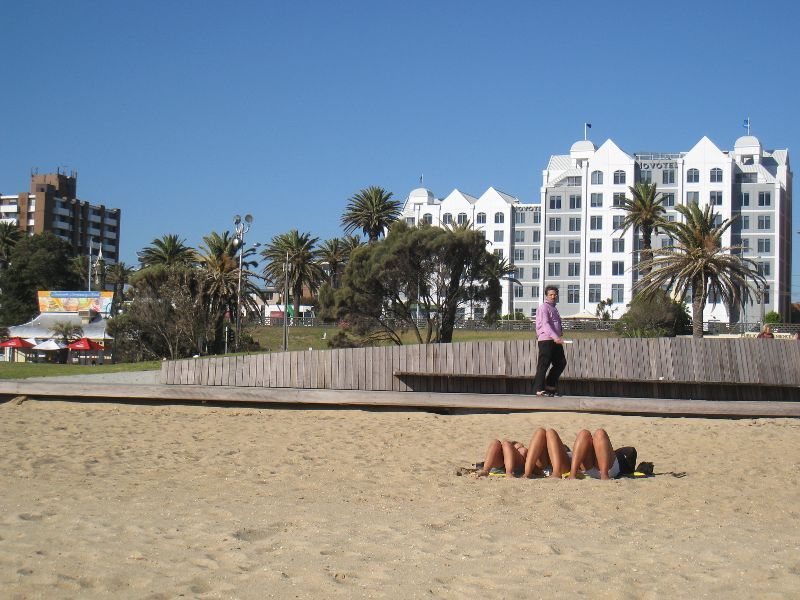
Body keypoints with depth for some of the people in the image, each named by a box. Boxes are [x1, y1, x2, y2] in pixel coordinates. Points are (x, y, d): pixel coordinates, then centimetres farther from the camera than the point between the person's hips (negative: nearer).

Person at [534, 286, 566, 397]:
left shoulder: (554, 309, 24)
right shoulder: (543, 307, -6)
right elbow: (545, 324, -19)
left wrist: (560, 332, 15)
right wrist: (555, 337, -29)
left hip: (555, 341, 9)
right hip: (546, 340, -9)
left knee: (561, 362, 8)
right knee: (544, 364, -6)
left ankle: (550, 384, 18)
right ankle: (539, 389, -3)